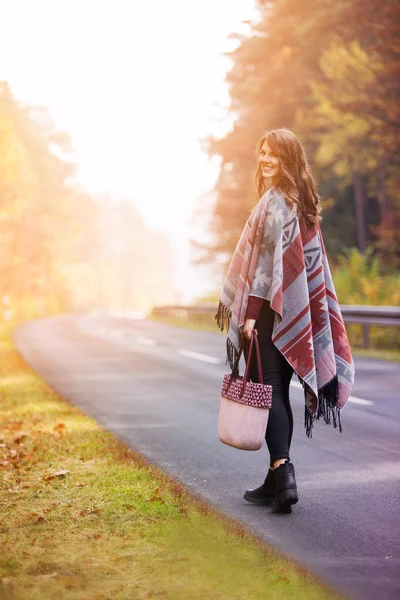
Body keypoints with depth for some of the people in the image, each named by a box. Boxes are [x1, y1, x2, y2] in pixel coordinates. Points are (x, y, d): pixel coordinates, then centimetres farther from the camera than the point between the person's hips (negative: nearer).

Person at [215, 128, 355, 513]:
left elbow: (268, 260, -17)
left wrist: (251, 312, -17)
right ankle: (277, 481, 17)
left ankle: (283, 473, -18)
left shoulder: (273, 202, -12)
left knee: (267, 390, -7)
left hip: (269, 309, -8)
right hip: (295, 315, 8)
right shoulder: (305, 204, 15)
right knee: (278, 392, 12)